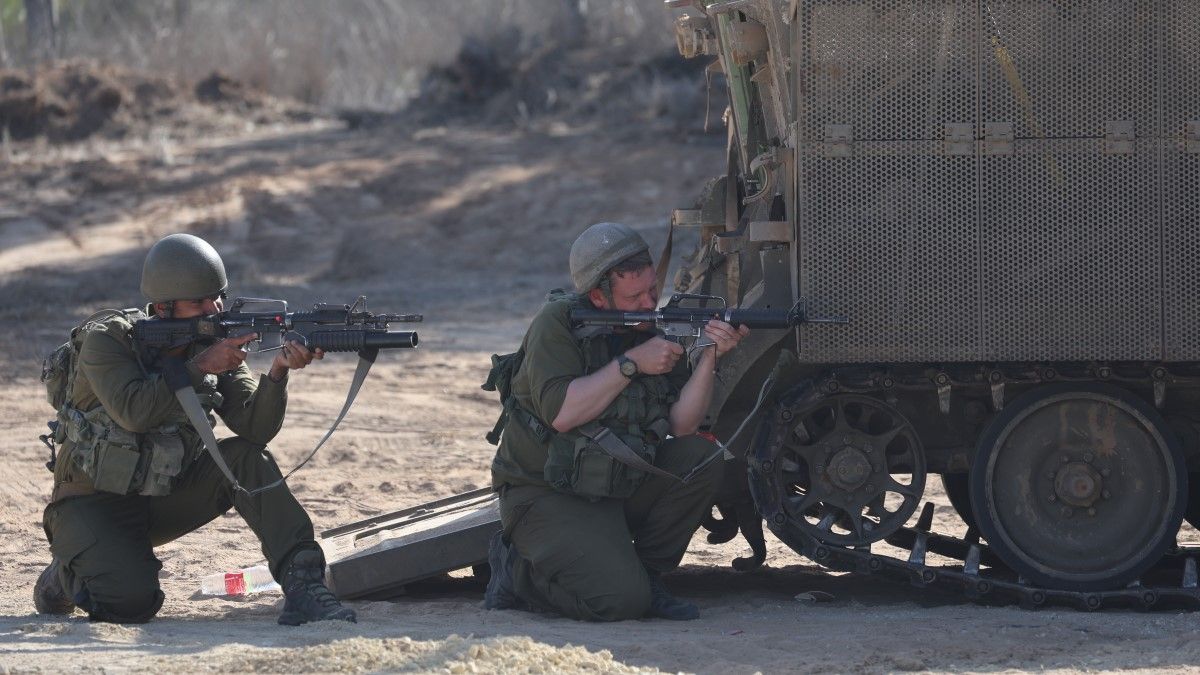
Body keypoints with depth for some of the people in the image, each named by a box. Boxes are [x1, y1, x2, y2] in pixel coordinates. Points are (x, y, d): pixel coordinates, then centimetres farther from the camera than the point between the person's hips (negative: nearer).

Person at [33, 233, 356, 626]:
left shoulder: (215, 347, -3)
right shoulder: (106, 339, -16)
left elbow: (255, 429, -15)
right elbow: (134, 411, -32)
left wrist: (278, 372, -33)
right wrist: (201, 367, -30)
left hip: (164, 498, 5)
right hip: (93, 505, -5)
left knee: (245, 458, -20)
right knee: (133, 602, -29)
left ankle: (302, 583, -25)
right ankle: (67, 574, 5)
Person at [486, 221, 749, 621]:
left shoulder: (657, 330, 2)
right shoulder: (559, 323, -14)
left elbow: (682, 426, -7)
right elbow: (561, 414, -27)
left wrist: (709, 357, -21)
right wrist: (632, 363, -23)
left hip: (622, 484, 6)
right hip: (548, 496, -6)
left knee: (701, 458, -17)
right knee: (620, 600, -25)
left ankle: (646, 576, -1)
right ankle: (517, 570, 3)